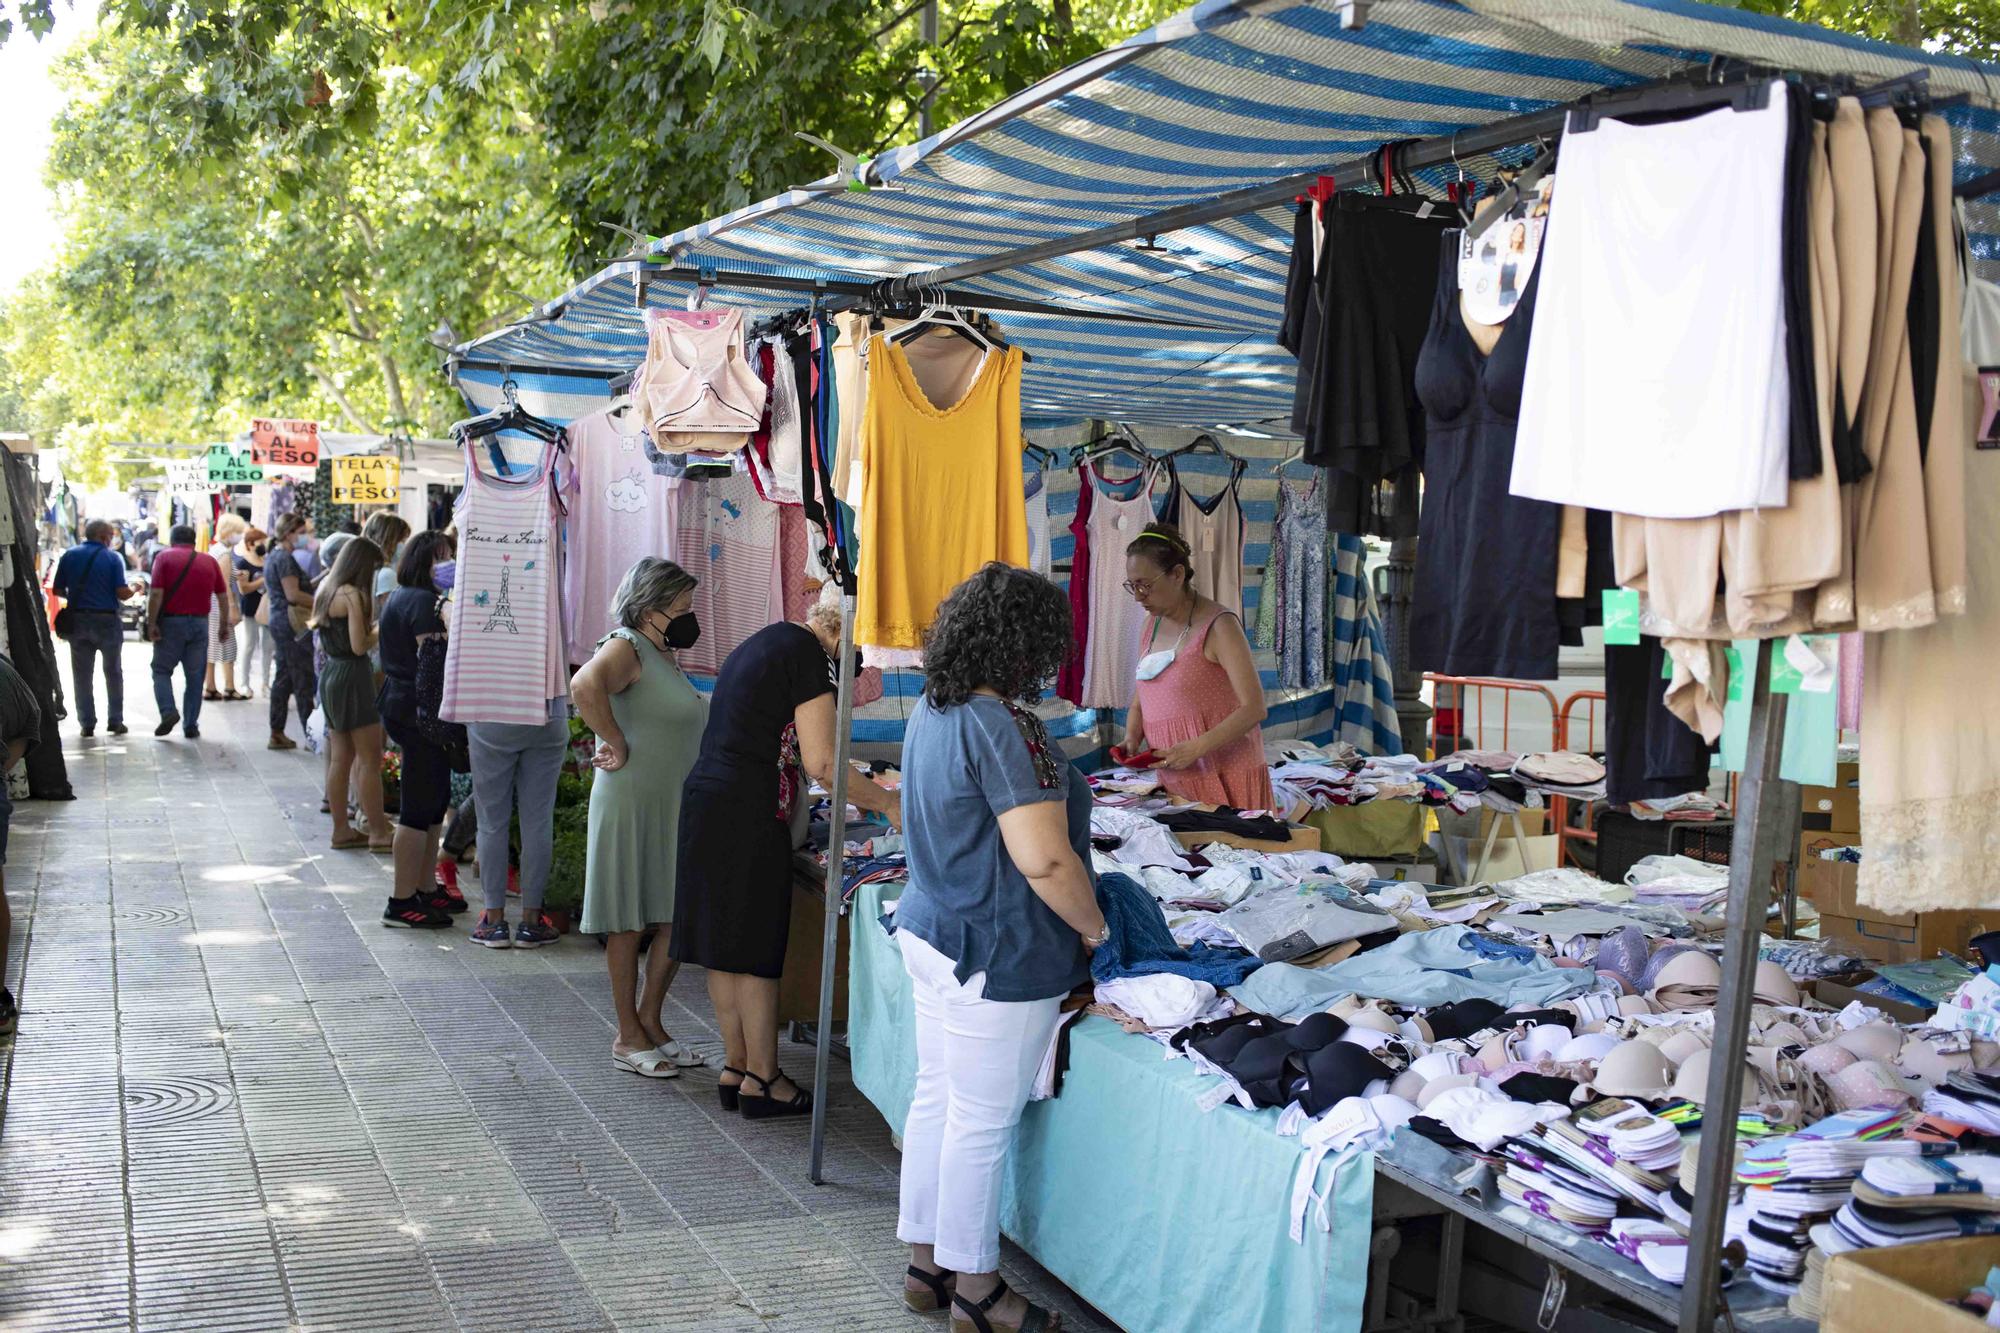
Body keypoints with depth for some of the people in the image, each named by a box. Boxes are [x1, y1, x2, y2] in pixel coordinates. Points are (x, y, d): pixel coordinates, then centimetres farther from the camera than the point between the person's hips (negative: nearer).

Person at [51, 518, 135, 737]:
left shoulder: (69, 555, 3)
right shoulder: (113, 557, -6)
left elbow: (58, 590, 4)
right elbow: (122, 593, -13)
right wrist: (135, 588, 8)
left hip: (77, 620, 2)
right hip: (107, 620, -2)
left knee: (82, 675, 8)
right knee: (113, 673, 11)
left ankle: (87, 723, 7)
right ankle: (115, 721, 11)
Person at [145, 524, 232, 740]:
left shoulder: (164, 557, 0)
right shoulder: (209, 561, 9)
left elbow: (156, 594, -10)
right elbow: (223, 596, 7)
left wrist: (151, 623, -8)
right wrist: (224, 624, 13)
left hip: (171, 621, -2)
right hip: (200, 623, 2)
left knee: (162, 670, 11)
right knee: (194, 676, 8)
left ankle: (168, 711, -10)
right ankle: (191, 725, 8)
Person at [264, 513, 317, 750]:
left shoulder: (272, 556, 17)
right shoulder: (285, 558, -14)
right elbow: (293, 595, -20)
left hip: (278, 622, 10)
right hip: (292, 624, -10)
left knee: (283, 678, 13)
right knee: (303, 681, -7)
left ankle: (277, 733, 17)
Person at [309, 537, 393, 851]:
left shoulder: (325, 589, 11)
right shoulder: (352, 595, -16)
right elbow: (359, 646, -18)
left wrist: (368, 625, 10)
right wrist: (379, 632, -1)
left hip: (330, 675, 9)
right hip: (353, 677, -9)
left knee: (340, 758, 12)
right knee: (370, 760, -3)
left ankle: (341, 830, 17)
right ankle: (378, 833, 0)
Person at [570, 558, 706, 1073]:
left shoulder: (663, 653, 14)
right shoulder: (627, 646, -14)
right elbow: (586, 685, -35)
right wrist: (617, 745, -26)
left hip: (674, 806, 9)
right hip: (632, 803, -9)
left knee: (679, 918, 11)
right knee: (629, 923, 3)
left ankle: (650, 1019, 25)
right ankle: (629, 1036, 14)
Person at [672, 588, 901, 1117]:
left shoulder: (762, 643, 18)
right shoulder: (807, 653, -11)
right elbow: (822, 764, -14)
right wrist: (887, 803, -4)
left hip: (706, 802, 9)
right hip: (748, 815, -9)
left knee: (726, 943, 13)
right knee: (757, 949, 0)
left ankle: (734, 1068, 21)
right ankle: (761, 1079, 9)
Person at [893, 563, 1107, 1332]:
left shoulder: (930, 711, 6)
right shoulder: (1002, 726, -23)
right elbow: (1045, 860, -26)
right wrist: (1093, 929, -11)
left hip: (930, 933, 9)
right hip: (995, 958, -9)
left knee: (935, 1098, 18)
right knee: (982, 1123, 5)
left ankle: (925, 1263, 32)